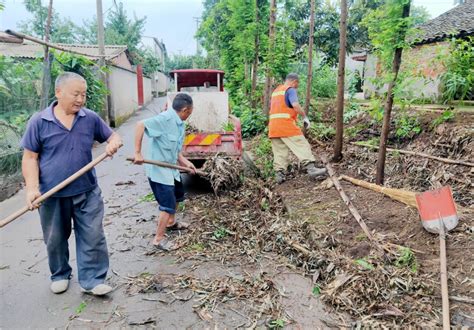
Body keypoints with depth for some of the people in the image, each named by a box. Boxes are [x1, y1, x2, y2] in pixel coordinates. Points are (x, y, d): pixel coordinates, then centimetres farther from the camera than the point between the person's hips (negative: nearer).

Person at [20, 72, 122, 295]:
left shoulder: (91, 118, -1)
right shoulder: (39, 121, -6)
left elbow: (111, 136, 10)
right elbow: (30, 158, -4)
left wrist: (114, 143, -16)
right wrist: (32, 188, -14)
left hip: (87, 193, 1)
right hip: (52, 196, -1)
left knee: (93, 237, 2)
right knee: (55, 240, 17)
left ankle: (92, 281, 16)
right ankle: (60, 275, 39)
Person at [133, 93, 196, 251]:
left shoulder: (179, 124, 5)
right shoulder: (165, 119, -24)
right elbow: (140, 125, -32)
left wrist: (185, 162, -2)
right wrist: (138, 153, -34)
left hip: (171, 168, 10)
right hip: (158, 170, -10)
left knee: (177, 194, 27)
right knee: (168, 205, -3)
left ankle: (171, 222, 50)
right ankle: (158, 239, 12)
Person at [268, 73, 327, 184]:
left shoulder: (275, 91, 23)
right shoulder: (291, 90, -2)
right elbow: (295, 105, -17)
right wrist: (305, 117, -10)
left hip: (273, 126, 8)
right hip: (287, 125, -7)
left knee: (279, 151, 7)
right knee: (302, 146, -6)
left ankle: (279, 174, 2)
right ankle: (311, 168, -14)